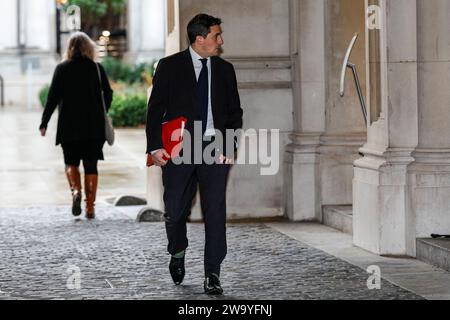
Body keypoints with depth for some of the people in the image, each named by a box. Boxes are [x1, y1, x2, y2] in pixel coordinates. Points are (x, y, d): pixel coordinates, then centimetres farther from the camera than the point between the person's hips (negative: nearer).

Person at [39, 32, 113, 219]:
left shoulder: (62, 69, -3)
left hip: (69, 126, -1)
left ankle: (75, 190, -15)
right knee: (91, 166, 5)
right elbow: (108, 93, 5)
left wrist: (44, 123, -1)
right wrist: (103, 113, 22)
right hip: (94, 126, 1)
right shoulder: (97, 68, 1)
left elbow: (53, 97, -6)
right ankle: (90, 208, 0)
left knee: (71, 162, 13)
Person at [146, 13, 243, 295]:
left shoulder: (225, 69, 11)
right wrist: (155, 147, -10)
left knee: (215, 210, -6)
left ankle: (212, 275, -2)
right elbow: (156, 109, 0)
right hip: (179, 147, -1)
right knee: (175, 209, 6)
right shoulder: (170, 66, 1)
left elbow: (235, 112, 12)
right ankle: (178, 253, 36)